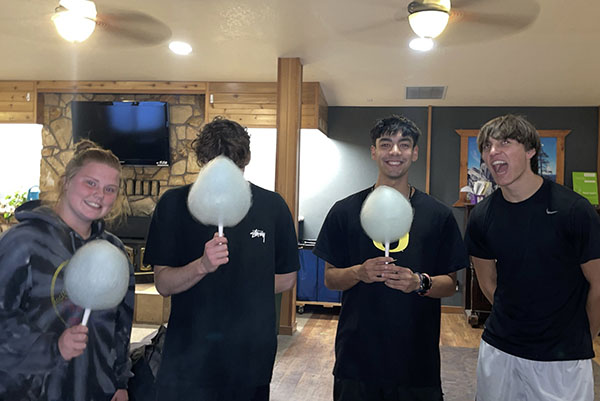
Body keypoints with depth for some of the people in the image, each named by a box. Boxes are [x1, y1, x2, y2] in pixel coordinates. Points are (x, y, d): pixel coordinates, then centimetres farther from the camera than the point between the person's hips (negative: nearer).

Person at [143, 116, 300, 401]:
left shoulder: (271, 206, -3)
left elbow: (287, 278, 5)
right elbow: (163, 284, -9)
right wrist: (202, 266, -26)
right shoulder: (174, 204, -6)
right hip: (188, 353, -1)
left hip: (252, 354, 1)